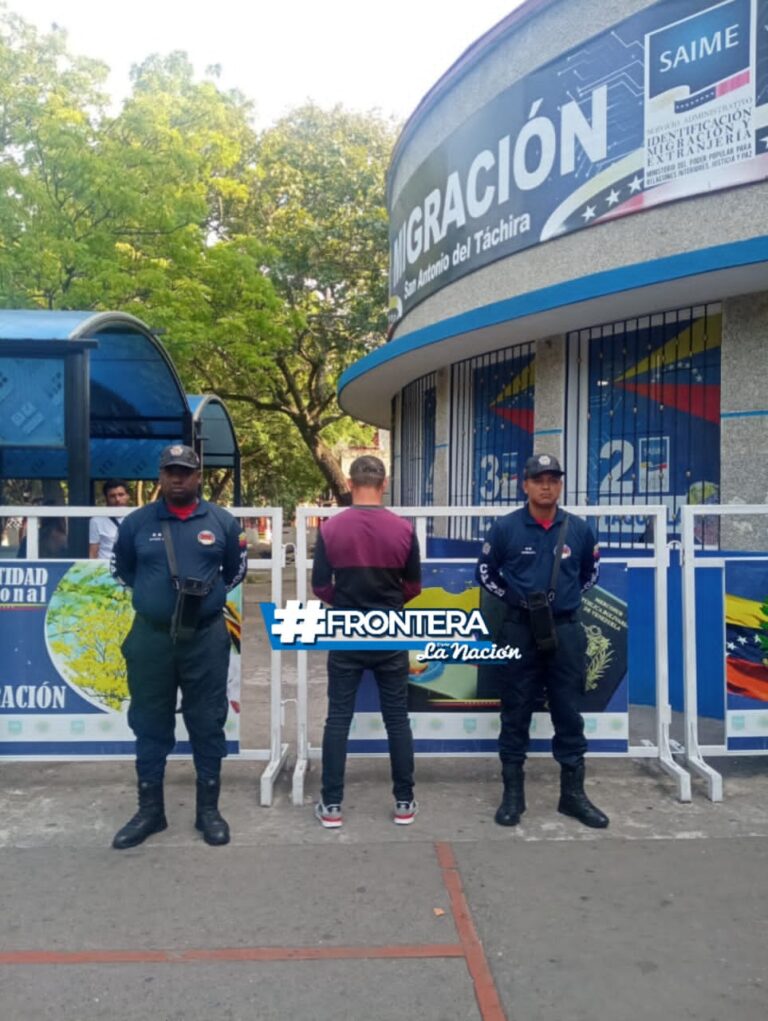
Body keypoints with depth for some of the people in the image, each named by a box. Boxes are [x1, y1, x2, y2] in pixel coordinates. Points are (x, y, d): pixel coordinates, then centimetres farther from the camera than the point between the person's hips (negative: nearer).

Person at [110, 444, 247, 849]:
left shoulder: (222, 522, 1)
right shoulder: (136, 522, 2)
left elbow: (237, 569, 14)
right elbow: (120, 568, 16)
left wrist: (211, 594, 6)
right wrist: (151, 593, 11)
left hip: (206, 637, 0)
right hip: (150, 637, 1)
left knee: (207, 724, 7)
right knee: (150, 725, 10)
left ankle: (209, 809, 21)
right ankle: (149, 810, 25)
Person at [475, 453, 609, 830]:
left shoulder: (578, 529, 2)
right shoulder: (505, 527, -5)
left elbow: (590, 572, 17)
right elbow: (484, 572, 6)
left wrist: (568, 598, 9)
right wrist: (514, 598, 1)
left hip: (566, 631, 2)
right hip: (519, 630, -2)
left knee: (569, 713, 8)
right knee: (515, 714, 6)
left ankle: (573, 794, 21)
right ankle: (512, 794, 18)